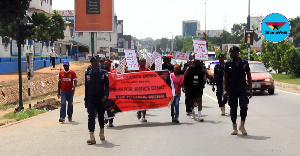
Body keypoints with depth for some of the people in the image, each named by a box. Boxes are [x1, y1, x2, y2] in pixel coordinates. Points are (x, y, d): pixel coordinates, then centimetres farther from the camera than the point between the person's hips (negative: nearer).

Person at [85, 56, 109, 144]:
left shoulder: (103, 73, 1)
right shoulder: (87, 74, 4)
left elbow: (107, 86, -1)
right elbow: (86, 87, 9)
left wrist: (106, 95, -17)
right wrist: (85, 99, 7)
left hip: (100, 99, 0)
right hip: (90, 100, 0)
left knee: (101, 116, 14)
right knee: (91, 117, -12)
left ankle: (101, 133, 36)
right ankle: (91, 137, -16)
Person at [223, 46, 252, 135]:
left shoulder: (244, 63, 4)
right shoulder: (228, 64, 5)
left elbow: (249, 76, 9)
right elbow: (225, 77, 6)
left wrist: (250, 89, 4)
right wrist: (224, 90, -5)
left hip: (242, 88, -1)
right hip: (232, 89, 1)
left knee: (244, 106, -12)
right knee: (233, 108, 4)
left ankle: (242, 126, 5)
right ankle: (234, 128, 16)